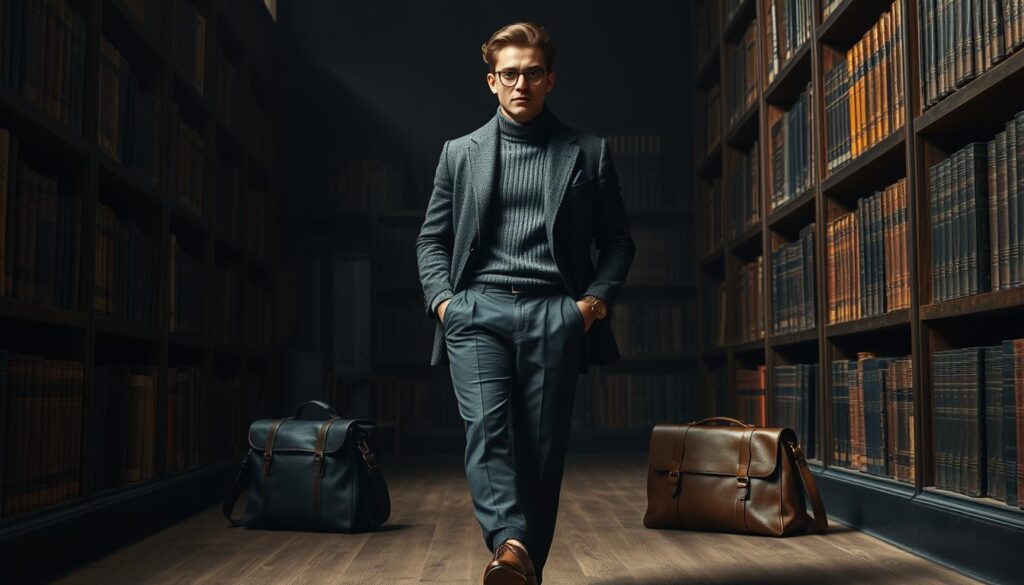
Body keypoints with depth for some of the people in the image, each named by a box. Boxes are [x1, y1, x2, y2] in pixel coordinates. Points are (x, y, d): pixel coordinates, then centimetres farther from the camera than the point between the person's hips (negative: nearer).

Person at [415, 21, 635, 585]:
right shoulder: (460, 153, 16)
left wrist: (597, 299, -2)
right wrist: (442, 299, 0)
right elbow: (431, 238, 16)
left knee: (543, 449, -1)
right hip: (476, 310, 1)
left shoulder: (588, 153, 13)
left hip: (555, 315, 0)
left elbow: (618, 240, 14)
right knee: (487, 430, -20)